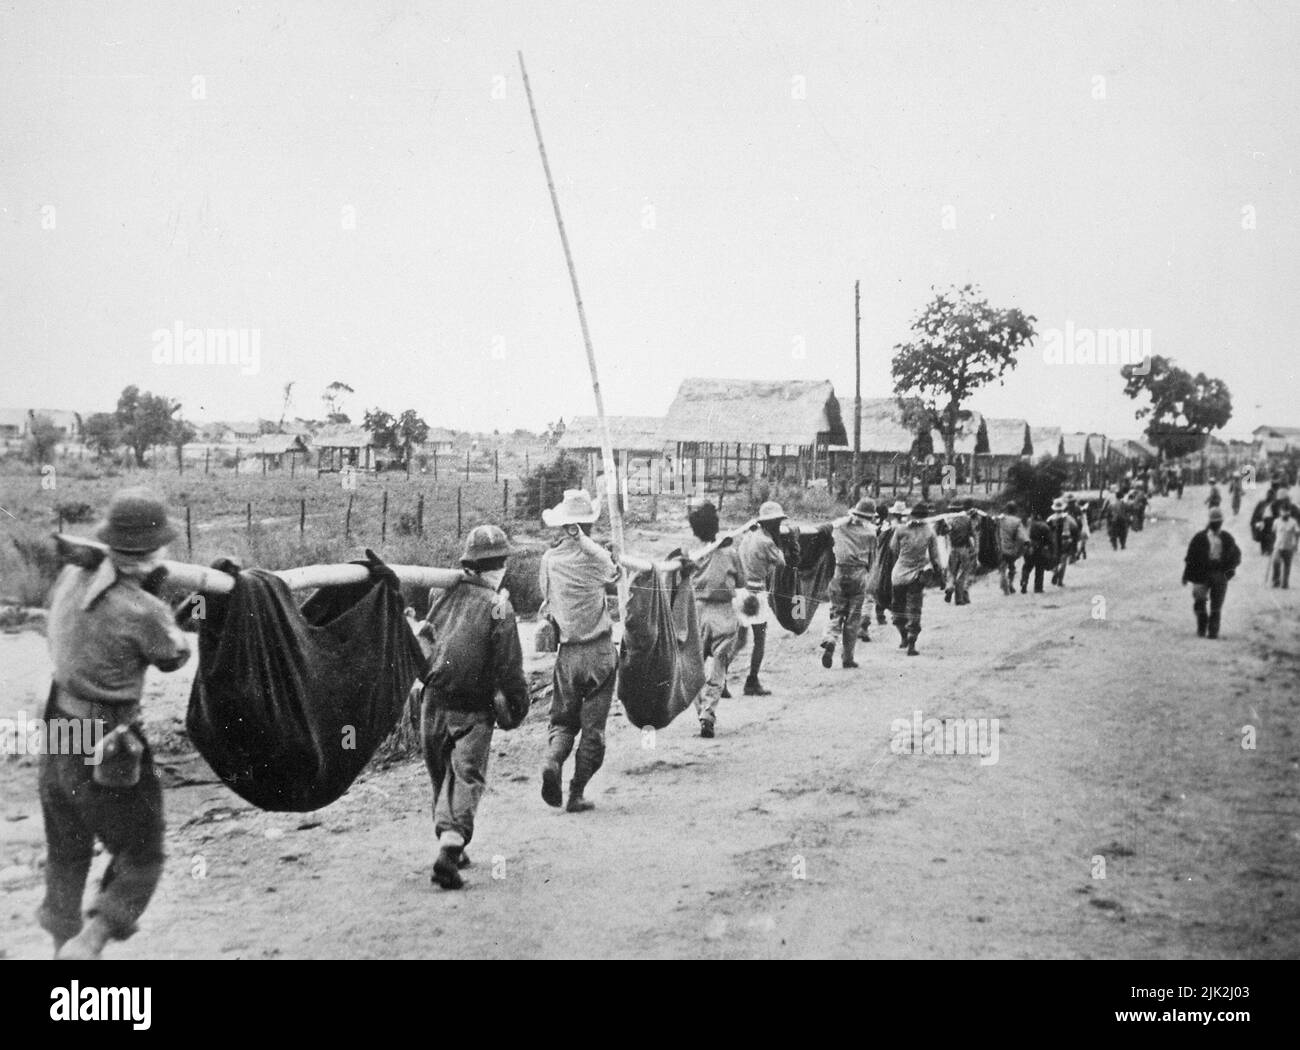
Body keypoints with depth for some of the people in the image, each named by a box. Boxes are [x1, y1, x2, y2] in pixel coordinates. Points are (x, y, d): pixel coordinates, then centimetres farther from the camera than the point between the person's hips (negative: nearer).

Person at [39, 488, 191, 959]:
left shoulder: (70, 580, -5)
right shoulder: (141, 611, -23)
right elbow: (174, 657, -4)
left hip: (56, 741, 7)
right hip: (108, 755, -7)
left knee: (66, 856, 24)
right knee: (140, 859, 12)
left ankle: (64, 945, 38)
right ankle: (88, 943, -2)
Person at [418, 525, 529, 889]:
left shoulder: (441, 593, 3)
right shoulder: (497, 606, -11)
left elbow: (420, 641, 13)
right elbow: (509, 668, -10)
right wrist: (518, 707, 1)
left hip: (433, 704, 5)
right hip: (473, 709, -5)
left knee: (442, 778, 17)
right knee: (467, 777, -3)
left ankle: (449, 844, 25)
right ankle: (450, 849, -20)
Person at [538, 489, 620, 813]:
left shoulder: (549, 559, -1)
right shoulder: (597, 556, -8)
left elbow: (547, 601, 7)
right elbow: (614, 582, 10)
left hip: (568, 653, 2)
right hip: (600, 650, -2)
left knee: (563, 720, 14)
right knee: (593, 726, 7)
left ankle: (553, 760, -15)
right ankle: (577, 793, 6)